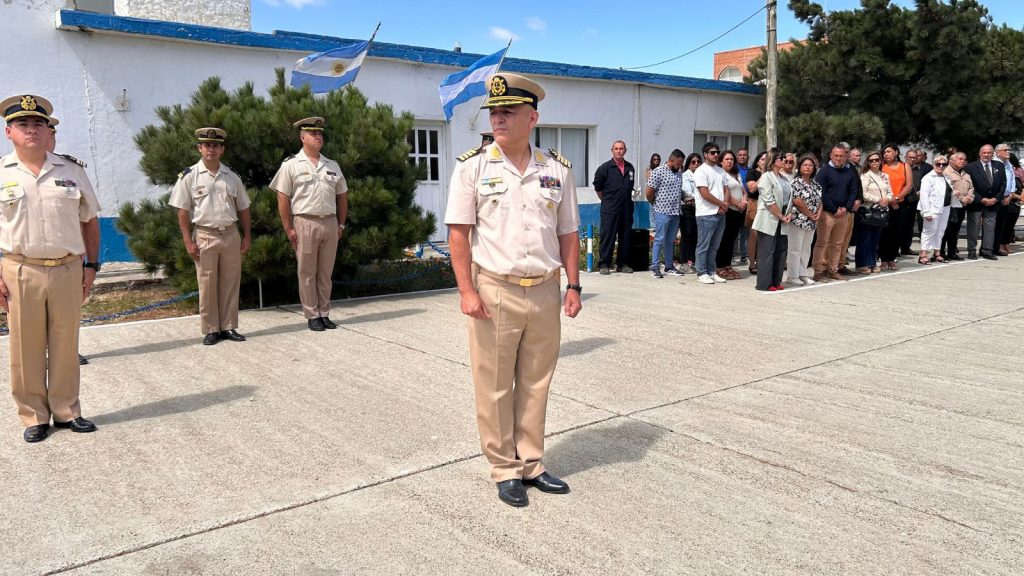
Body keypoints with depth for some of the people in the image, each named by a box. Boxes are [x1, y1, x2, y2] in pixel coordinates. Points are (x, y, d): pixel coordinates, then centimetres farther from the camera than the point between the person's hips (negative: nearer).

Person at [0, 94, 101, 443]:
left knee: (66, 345, 8)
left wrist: (91, 265, 5)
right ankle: (34, 416, 17)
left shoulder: (71, 172, 7)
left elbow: (89, 221, 12)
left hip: (68, 270, 2)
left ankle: (66, 410, 21)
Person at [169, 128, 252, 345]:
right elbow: (183, 211, -3)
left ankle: (228, 327, 16)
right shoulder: (189, 176, -2)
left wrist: (246, 236, 7)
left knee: (231, 284, 7)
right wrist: (188, 241, -9)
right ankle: (210, 330, 11)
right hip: (205, 236, -3)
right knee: (207, 286, 2)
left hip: (231, 235, 3)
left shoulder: (232, 177, 9)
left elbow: (243, 208, 14)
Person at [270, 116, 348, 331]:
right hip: (305, 223, -4)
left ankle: (324, 314, 18)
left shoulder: (332, 166, 12)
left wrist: (341, 224, 10)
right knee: (307, 273, 2)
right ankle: (312, 316, 9)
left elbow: (342, 196, 16)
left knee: (326, 273, 9)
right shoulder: (291, 165, -1)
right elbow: (283, 198, -4)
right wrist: (288, 229, -8)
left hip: (330, 223, 4)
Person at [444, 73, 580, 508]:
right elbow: (458, 232, -5)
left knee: (535, 383, 12)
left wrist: (573, 285, 5)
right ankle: (505, 470, 19)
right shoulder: (473, 167, -2)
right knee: (494, 387, 4)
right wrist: (467, 291, -12)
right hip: (494, 291, -3)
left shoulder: (557, 169, 7)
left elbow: (568, 233, 11)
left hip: (545, 292, 3)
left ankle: (531, 464, 26)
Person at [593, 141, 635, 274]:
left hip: (626, 208, 5)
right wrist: (606, 200, 7)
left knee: (625, 236, 7)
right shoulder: (605, 168, -3)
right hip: (610, 209, -4)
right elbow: (597, 187, 3)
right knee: (607, 235, -4)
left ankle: (622, 264, 16)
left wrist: (627, 200, 14)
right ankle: (604, 264, 2)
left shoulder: (630, 168, 11)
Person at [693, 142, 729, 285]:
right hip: (706, 214, -7)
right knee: (703, 245, -2)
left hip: (721, 214, 7)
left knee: (714, 246, 12)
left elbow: (725, 190, 16)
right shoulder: (701, 171, -8)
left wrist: (725, 205, -3)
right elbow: (705, 194, -15)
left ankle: (711, 272, 19)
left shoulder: (721, 171, 16)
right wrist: (723, 204, -8)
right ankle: (702, 273, 4)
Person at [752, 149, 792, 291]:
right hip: (769, 221, -8)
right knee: (766, 252, -4)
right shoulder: (766, 177, -10)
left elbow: (789, 198, 18)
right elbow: (769, 201, -16)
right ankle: (764, 283, 0)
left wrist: (789, 214, 2)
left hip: (781, 222, 8)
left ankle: (776, 282, 17)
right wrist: (781, 216, -11)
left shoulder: (784, 178, 16)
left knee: (781, 251, 8)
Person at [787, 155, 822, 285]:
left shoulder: (816, 184, 13)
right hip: (798, 220, -7)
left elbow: (820, 201, 14)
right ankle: (793, 276, 3)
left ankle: (803, 274, 18)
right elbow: (797, 202, -16)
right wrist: (811, 215, -12)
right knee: (795, 249, -2)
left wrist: (818, 214, -4)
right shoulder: (796, 182, -8)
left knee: (806, 249, 11)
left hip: (811, 222, 7)